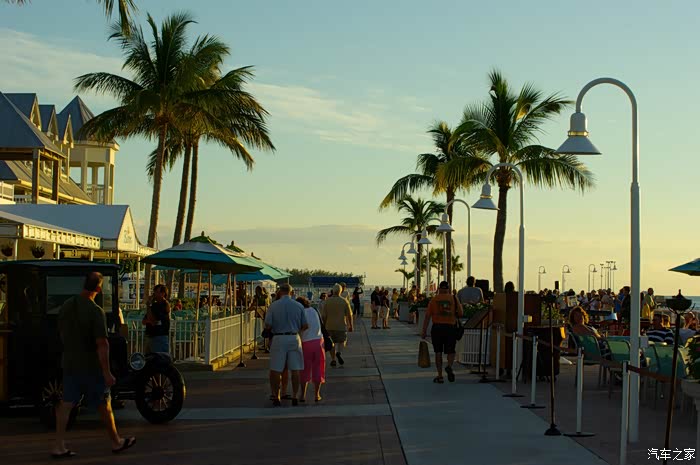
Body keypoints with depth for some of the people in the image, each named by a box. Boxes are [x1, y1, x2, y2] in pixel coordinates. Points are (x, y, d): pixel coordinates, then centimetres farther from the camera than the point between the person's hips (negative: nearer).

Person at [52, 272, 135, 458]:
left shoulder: (65, 306, 2)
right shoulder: (96, 311, -20)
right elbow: (102, 343, -22)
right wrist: (107, 373, -19)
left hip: (69, 364, 6)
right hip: (91, 366, -6)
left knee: (66, 404, 7)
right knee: (104, 405, 8)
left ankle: (59, 446, 3)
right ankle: (116, 442, 22)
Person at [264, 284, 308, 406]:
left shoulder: (273, 305, -5)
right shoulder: (299, 306, 0)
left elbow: (267, 325, -8)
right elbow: (305, 326, 2)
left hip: (279, 339, -2)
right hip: (294, 338, 2)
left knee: (275, 370, 6)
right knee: (295, 369, 8)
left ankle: (276, 397, 8)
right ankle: (294, 397, 10)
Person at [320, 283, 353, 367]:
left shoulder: (327, 301, -4)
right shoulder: (344, 301, -6)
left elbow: (323, 315, -5)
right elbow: (349, 315, -5)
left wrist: (324, 325, 7)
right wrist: (351, 326, 5)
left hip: (330, 326, 1)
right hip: (341, 326, -1)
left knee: (332, 342, 15)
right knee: (342, 341, 16)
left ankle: (333, 360, 11)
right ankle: (338, 352, -12)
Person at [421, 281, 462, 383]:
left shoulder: (434, 299, 2)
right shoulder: (454, 299, 3)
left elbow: (427, 316, -2)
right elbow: (460, 314, 3)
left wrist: (424, 330, 0)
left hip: (437, 327, 0)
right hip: (450, 328, 0)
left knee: (438, 352, 8)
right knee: (450, 351, 10)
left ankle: (440, 376, 8)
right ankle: (449, 366, -19)